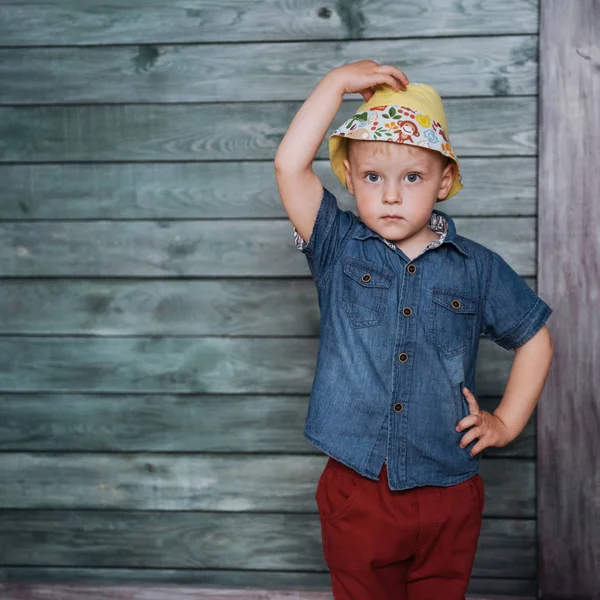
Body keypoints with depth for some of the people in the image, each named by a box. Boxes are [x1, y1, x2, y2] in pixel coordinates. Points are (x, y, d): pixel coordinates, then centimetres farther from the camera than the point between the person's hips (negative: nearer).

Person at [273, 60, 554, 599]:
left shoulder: (477, 267, 1)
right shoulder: (337, 248, -2)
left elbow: (535, 335, 13)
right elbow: (290, 166, -15)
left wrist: (507, 421, 6)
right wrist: (339, 82, -11)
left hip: (448, 497, 1)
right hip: (356, 492, -1)